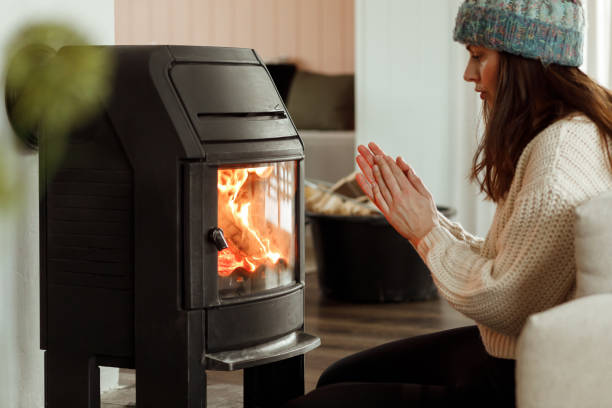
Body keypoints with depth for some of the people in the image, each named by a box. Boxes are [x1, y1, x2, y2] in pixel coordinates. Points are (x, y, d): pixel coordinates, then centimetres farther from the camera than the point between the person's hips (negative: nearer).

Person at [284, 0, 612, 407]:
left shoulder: (562, 152, -23)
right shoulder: (551, 135, 10)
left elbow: (504, 304, -24)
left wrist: (427, 233, -11)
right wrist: (430, 218, 4)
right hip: (502, 358, 11)